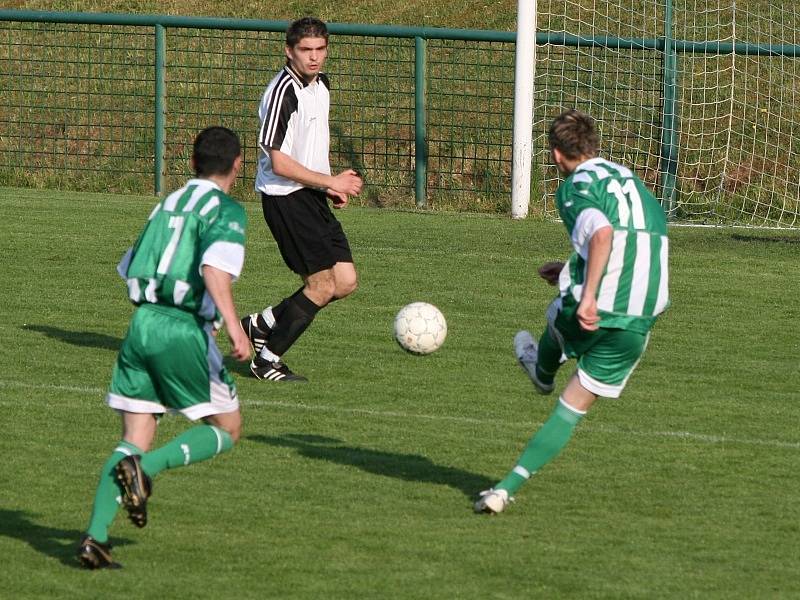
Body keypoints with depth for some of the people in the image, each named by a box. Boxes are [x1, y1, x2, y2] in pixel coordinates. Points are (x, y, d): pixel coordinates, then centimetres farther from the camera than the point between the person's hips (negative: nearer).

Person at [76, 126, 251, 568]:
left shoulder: (168, 204, 19)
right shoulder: (226, 210, -2)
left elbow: (128, 269, 25)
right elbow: (214, 268, -20)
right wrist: (234, 327, -26)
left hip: (141, 325, 6)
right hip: (184, 329, -6)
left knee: (134, 440, 8)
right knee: (226, 430, 10)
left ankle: (95, 536, -9)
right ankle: (145, 467, -15)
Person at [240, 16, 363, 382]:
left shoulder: (321, 84, 11)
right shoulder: (283, 92, -19)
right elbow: (280, 163, -21)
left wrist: (333, 186, 11)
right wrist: (330, 182, -14)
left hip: (312, 196, 9)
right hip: (285, 197, -9)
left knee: (345, 282, 5)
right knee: (323, 284, -9)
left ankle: (262, 324, 20)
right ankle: (267, 360, 4)